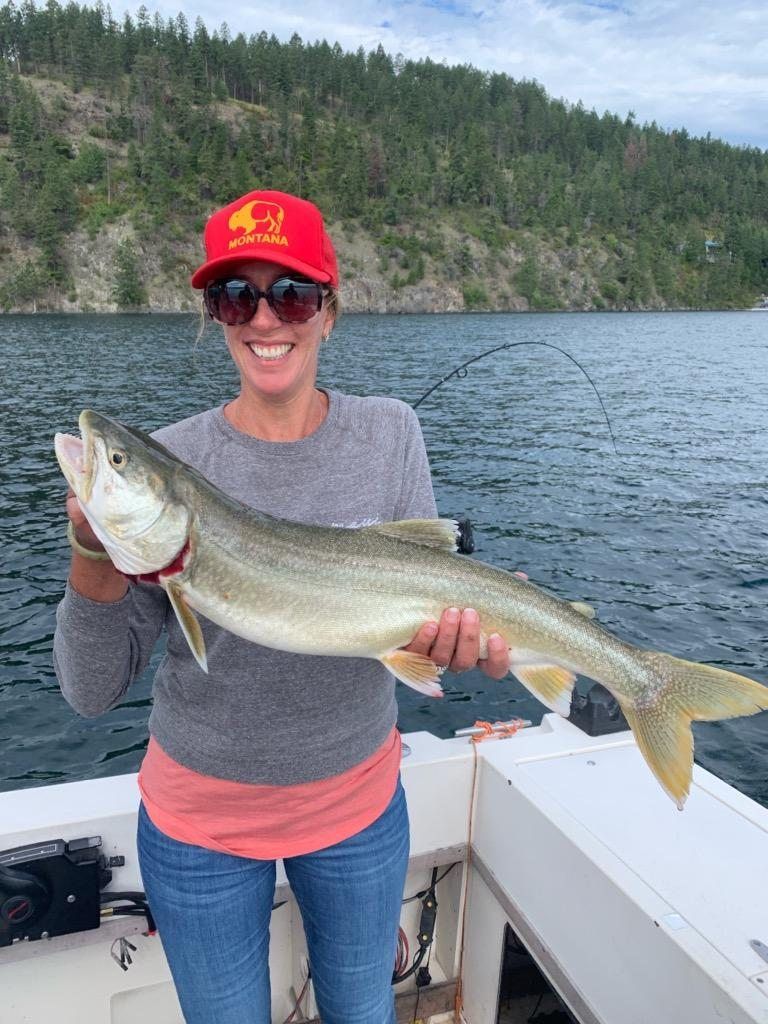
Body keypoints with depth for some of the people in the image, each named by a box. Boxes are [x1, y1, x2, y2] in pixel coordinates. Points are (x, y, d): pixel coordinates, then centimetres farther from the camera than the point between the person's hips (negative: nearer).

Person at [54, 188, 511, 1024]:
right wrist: (95, 561, -33)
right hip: (200, 815, -1)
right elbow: (93, 691, -15)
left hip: (358, 799, 2)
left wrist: (457, 634, -30)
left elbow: (428, 596, -8)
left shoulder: (390, 433, -10)